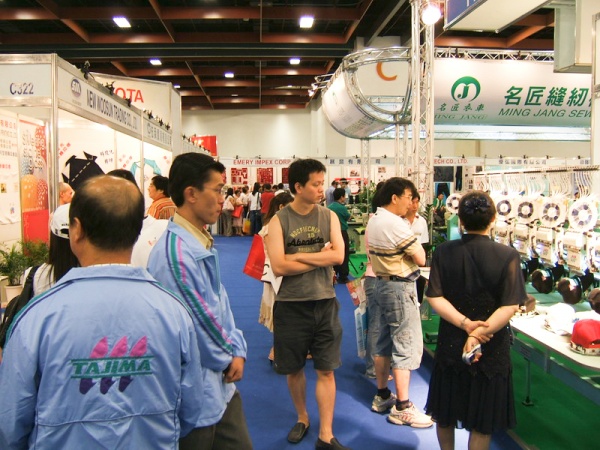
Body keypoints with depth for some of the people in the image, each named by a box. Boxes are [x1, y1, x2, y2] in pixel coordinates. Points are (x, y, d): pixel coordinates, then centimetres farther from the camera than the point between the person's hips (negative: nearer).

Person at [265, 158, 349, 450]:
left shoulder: (329, 217, 1)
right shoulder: (279, 221, -7)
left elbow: (339, 256, -11)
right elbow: (278, 267, -16)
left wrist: (299, 255, -15)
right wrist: (320, 257, -12)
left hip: (325, 302, 1)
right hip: (291, 304, -1)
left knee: (326, 370, 7)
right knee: (294, 368, 16)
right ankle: (302, 418, 40)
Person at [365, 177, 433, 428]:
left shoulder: (373, 221, 9)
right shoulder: (396, 224, -21)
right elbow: (421, 259, -18)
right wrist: (414, 243, -2)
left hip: (382, 283, 10)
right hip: (400, 288, -10)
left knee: (384, 342, 16)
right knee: (407, 346, -2)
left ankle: (382, 396, 27)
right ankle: (402, 408, 5)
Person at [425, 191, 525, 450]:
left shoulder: (444, 252, -9)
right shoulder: (508, 256, -15)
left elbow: (434, 297, -14)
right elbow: (510, 306, -20)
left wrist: (465, 324, -18)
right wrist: (480, 333, -22)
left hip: (450, 345, 2)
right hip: (492, 349, -2)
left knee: (445, 414, 22)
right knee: (482, 422, 15)